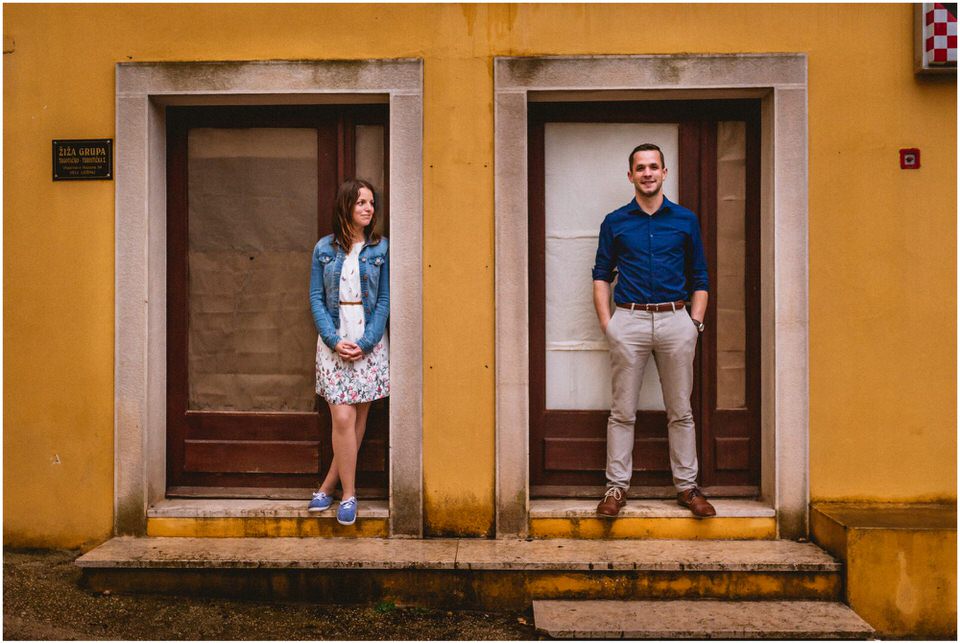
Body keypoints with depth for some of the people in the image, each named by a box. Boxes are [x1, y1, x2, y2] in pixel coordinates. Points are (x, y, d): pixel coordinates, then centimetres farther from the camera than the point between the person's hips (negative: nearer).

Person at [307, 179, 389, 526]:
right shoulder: (324, 248, 4)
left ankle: (329, 484, 21)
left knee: (359, 418, 5)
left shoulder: (381, 248, 2)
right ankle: (348, 494, 7)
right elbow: (316, 298, 2)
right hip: (333, 342, -1)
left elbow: (385, 299, -1)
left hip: (370, 343, 1)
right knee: (343, 419, -6)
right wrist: (334, 340, -10)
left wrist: (365, 343, -10)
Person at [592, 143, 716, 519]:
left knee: (680, 411, 6)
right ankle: (616, 487, 10)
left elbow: (700, 279, 13)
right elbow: (601, 276, 10)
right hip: (628, 321, 0)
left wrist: (695, 322, 3)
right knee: (622, 411, 2)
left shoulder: (685, 221, 10)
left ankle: (687, 486, 16)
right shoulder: (614, 223, 9)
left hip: (676, 320, 1)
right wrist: (606, 323, 0)